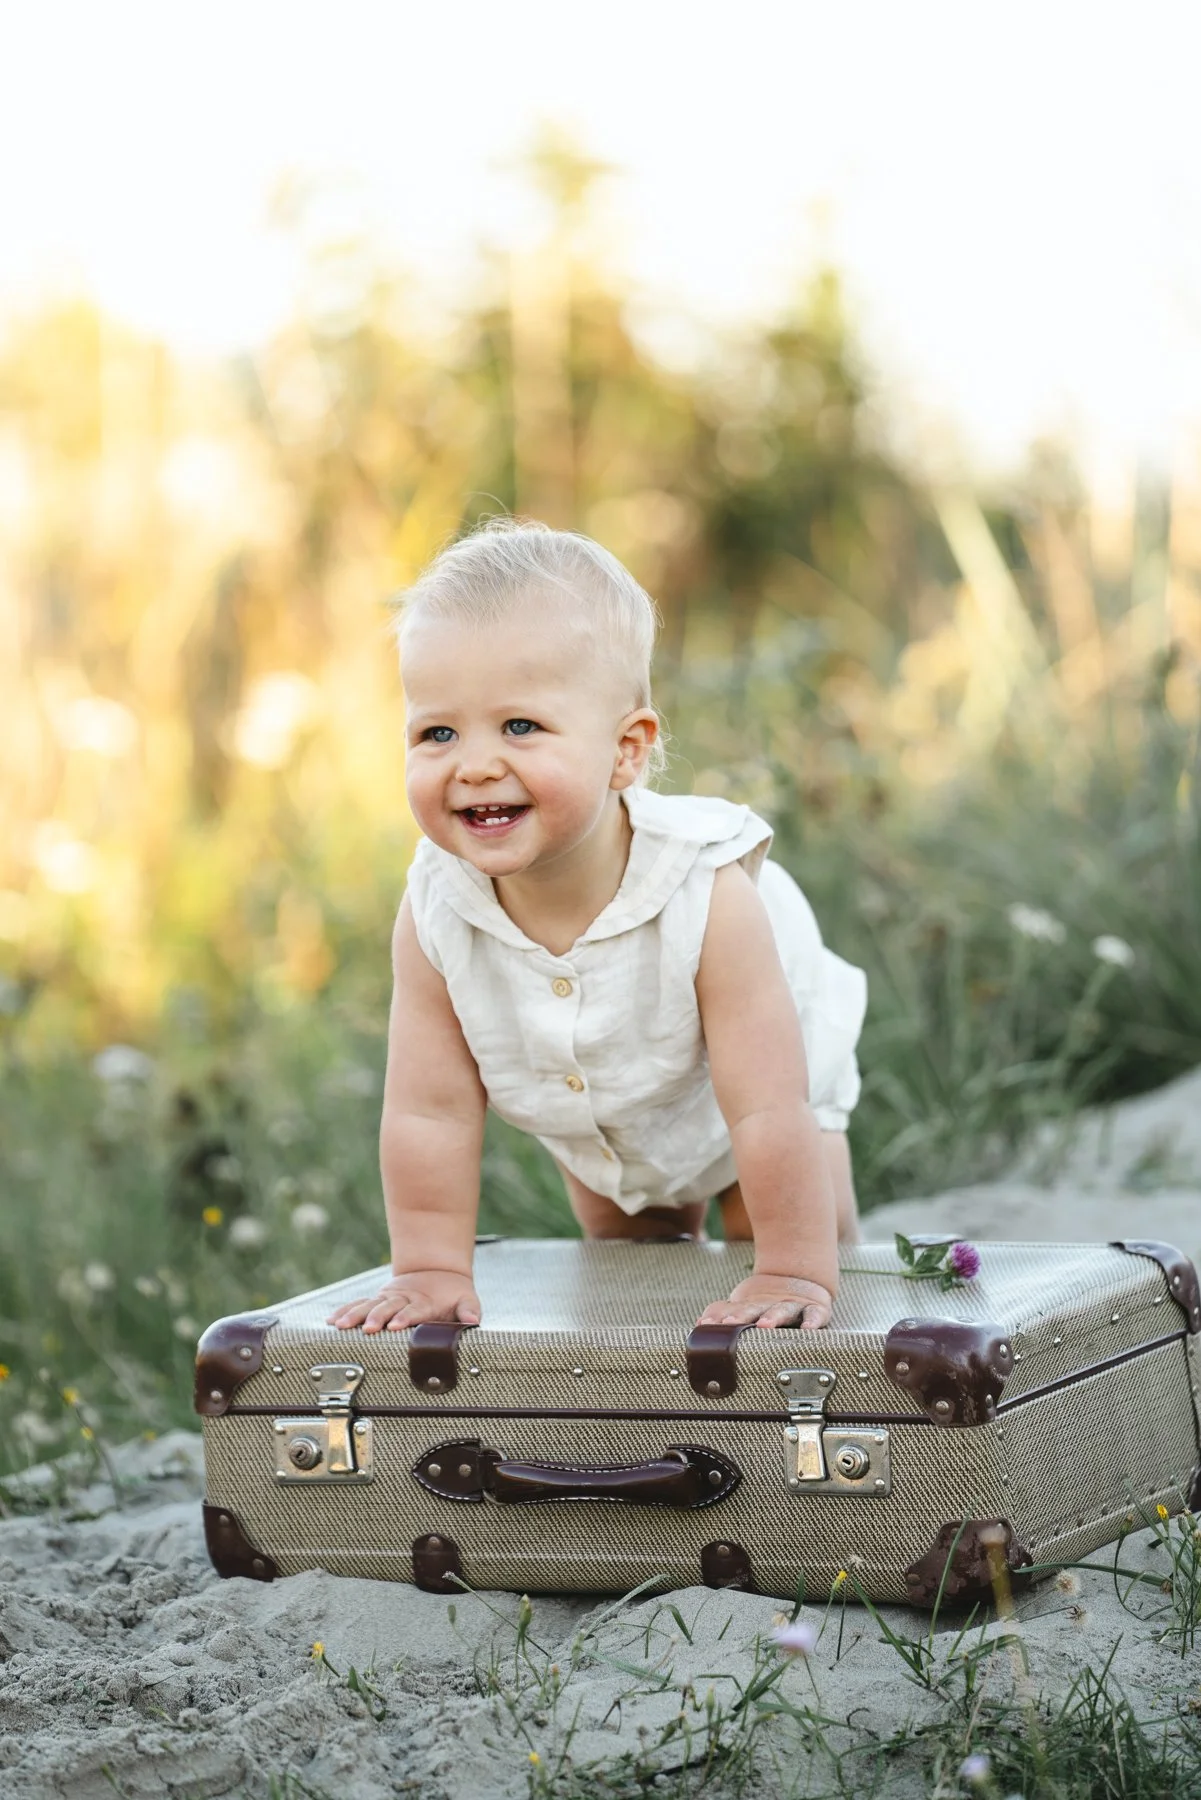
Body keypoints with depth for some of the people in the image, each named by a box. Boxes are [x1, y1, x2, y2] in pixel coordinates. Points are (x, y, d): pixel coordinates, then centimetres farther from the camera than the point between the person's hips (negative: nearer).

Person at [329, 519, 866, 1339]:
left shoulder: (708, 896, -46)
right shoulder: (433, 913, -35)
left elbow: (768, 1110, -41)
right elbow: (430, 1113, -23)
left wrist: (796, 1271, -38)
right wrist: (432, 1270, -21)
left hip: (734, 1096, -3)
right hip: (591, 1127, 4)